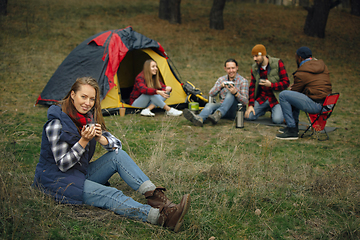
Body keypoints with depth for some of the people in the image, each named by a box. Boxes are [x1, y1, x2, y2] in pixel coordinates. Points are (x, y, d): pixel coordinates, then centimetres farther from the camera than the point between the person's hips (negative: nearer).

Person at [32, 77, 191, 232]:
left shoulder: (88, 117, 4)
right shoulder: (56, 124, -19)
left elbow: (116, 144, 3)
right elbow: (63, 165, -19)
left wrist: (100, 139, -18)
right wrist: (83, 141, -28)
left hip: (81, 173, 8)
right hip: (56, 181, -8)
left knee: (118, 155, -11)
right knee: (110, 195, -27)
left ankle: (155, 197, -24)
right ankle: (163, 217, -45)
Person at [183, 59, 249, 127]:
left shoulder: (243, 81, -1)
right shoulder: (221, 79, 11)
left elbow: (245, 102, -9)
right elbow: (211, 94, 0)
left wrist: (235, 93, -29)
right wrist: (221, 86, -19)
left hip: (235, 111, -3)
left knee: (230, 93, -32)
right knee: (209, 105, -29)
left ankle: (217, 115, -56)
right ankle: (199, 118, -65)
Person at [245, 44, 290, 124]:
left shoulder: (278, 63, -10)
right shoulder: (254, 68, 4)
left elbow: (286, 83, -11)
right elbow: (252, 86, 7)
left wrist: (271, 85, -25)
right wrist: (251, 105, -2)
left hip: (276, 98, -5)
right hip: (262, 98, 5)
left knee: (277, 120, -27)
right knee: (248, 116, -13)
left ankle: (275, 111, 11)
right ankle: (267, 109, 16)